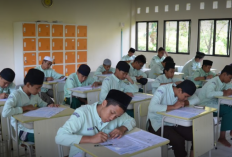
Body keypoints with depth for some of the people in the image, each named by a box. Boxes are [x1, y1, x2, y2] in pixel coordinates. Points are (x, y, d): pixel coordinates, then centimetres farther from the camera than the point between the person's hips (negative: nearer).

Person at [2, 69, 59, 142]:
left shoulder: (34, 94, 6)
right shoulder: (15, 95, -17)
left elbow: (41, 103, 24)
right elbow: (5, 113, -31)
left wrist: (49, 105, 1)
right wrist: (25, 108, -22)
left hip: (35, 126, 7)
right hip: (22, 130, -7)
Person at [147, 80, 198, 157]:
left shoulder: (181, 92, 1)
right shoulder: (162, 90, -21)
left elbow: (196, 99, 8)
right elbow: (152, 107, -35)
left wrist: (185, 103, -12)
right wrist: (174, 107, -30)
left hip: (173, 122, 7)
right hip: (158, 124, -7)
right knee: (179, 141, -28)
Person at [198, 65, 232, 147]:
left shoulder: (224, 82, 6)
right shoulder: (213, 82, -21)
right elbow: (209, 94, -40)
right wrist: (224, 93, -30)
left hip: (214, 104, 9)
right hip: (205, 107, -9)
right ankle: (222, 137, -14)